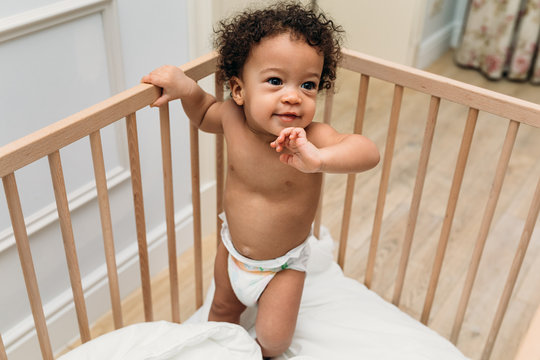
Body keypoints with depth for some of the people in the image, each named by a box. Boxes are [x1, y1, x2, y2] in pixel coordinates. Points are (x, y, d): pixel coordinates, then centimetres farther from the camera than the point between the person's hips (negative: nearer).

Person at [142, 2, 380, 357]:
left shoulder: (310, 138, -33)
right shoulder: (232, 116, -20)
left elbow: (369, 152, -48)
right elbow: (204, 114, 3)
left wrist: (317, 159, -65)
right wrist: (185, 87, -16)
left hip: (283, 264, -3)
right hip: (233, 247, 4)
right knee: (222, 310, 24)